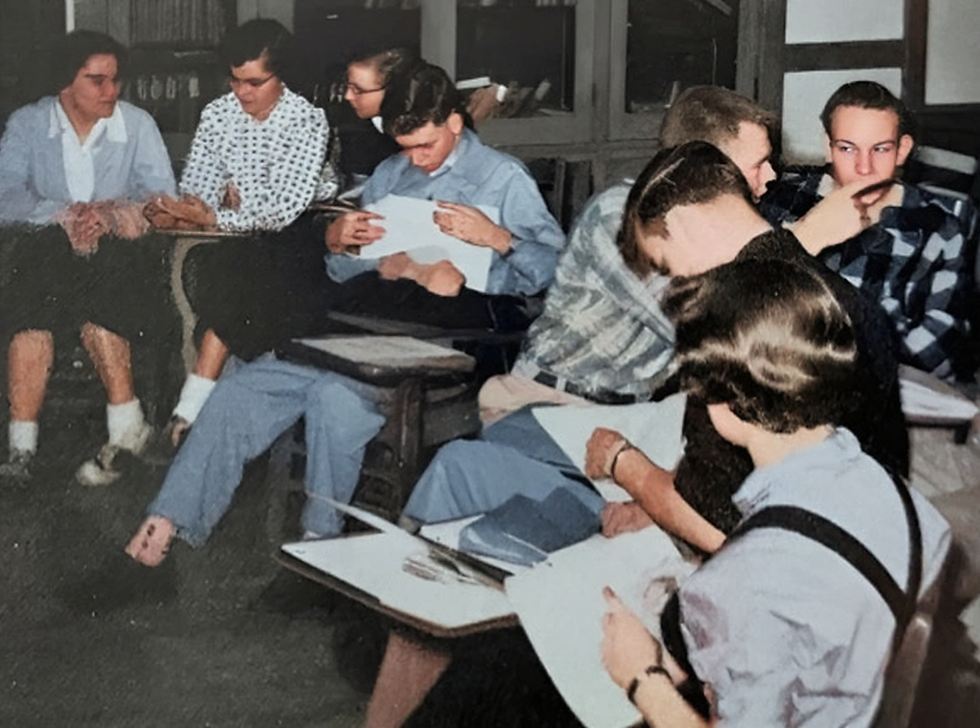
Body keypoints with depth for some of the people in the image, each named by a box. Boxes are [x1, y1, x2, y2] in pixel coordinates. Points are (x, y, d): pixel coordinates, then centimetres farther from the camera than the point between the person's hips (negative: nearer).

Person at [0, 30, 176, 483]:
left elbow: (163, 198, -2)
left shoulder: (137, 125, 6)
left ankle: (126, 429, -31)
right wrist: (64, 214, -22)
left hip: (112, 247, 0)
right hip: (43, 242, 0)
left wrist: (113, 213, -22)